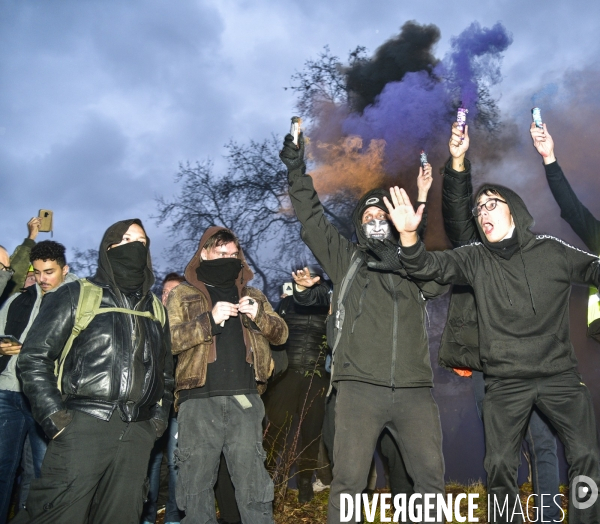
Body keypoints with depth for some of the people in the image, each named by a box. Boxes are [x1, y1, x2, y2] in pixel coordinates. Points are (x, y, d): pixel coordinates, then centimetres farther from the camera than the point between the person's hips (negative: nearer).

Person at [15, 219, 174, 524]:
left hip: (137, 435, 4)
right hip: (83, 427, -4)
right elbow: (33, 357, 0)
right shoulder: (78, 295, 5)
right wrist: (54, 417, -8)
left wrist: (159, 419, 11)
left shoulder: (155, 308, 18)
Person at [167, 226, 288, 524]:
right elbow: (167, 339, -4)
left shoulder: (252, 296, 18)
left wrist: (259, 315, -8)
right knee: (196, 480, 5)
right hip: (199, 399, -1)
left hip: (245, 398, 2)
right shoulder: (183, 295, 10)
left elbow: (281, 334, 12)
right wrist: (209, 320, -16)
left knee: (252, 480, 4)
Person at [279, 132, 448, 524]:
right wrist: (297, 169, 4)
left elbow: (439, 282, 2)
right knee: (349, 480, -5)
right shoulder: (347, 258, 15)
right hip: (360, 387, -1)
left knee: (431, 476, 4)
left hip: (414, 390, 2)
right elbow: (312, 218, 10)